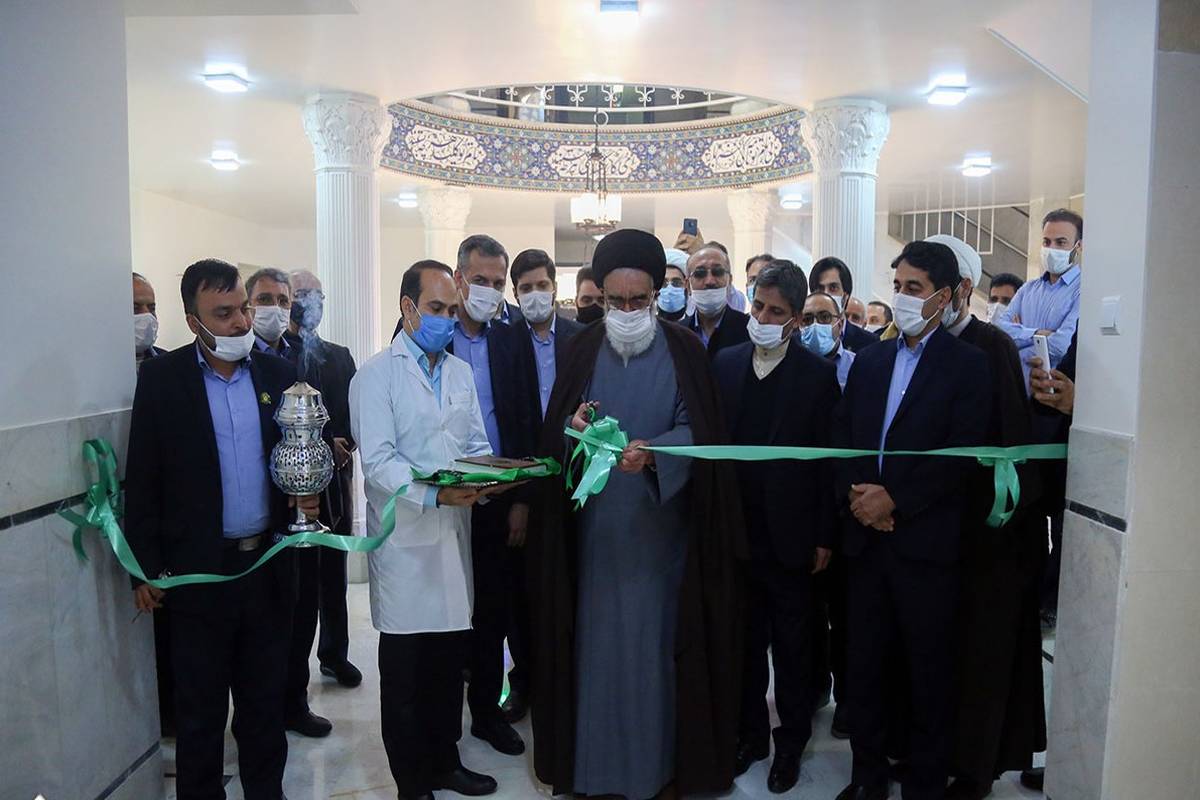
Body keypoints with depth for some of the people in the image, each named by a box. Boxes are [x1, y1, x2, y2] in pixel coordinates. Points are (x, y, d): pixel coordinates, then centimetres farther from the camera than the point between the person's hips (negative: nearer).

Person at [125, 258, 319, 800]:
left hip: (269, 563, 3)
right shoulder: (161, 377, -5)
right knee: (200, 706, 12)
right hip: (199, 568, -2)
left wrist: (307, 495, -10)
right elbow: (142, 479, -3)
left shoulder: (277, 373, 3)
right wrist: (146, 568, -5)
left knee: (265, 697, 16)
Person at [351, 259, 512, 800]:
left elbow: (477, 445, 13)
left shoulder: (461, 372, 14)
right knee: (405, 669, 6)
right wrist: (434, 495, -27)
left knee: (450, 658, 14)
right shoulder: (376, 375, -5)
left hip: (454, 530, 5)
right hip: (404, 537, -5)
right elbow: (378, 460, -14)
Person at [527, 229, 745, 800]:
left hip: (660, 523, -2)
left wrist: (651, 452, -28)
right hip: (596, 522, 2)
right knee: (597, 635, 7)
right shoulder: (584, 350, 5)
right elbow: (553, 430, 2)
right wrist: (573, 427, -21)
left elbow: (697, 429, -9)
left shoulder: (684, 350, -1)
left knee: (657, 638, 5)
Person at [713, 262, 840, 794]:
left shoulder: (818, 375, -6)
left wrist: (824, 536, -7)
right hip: (736, 528, 3)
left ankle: (791, 740, 30)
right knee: (746, 640, 16)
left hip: (789, 532, -3)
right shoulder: (724, 364, 3)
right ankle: (750, 733, 33)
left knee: (791, 645, 12)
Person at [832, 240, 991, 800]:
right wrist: (854, 494, -7)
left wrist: (895, 499, -15)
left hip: (926, 541, -4)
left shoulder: (967, 364, -2)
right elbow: (841, 438, 9)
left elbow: (961, 454, -12)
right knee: (863, 664, 12)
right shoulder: (868, 361, 13)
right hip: (865, 536, 5)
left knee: (928, 671, 9)